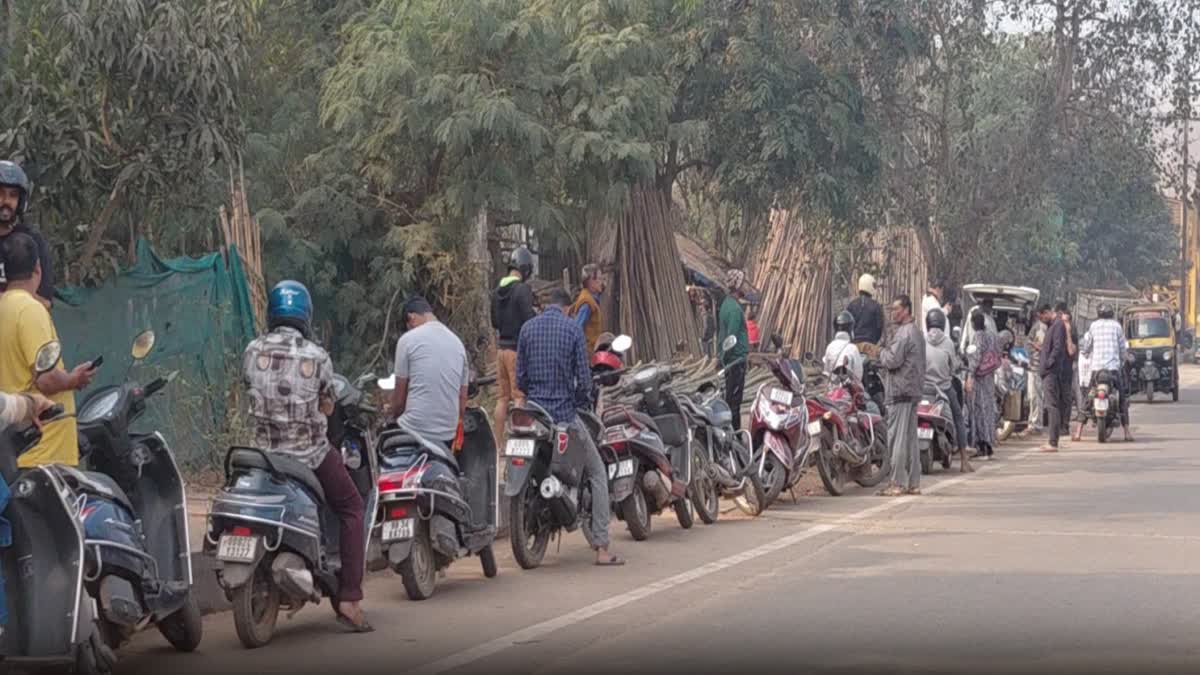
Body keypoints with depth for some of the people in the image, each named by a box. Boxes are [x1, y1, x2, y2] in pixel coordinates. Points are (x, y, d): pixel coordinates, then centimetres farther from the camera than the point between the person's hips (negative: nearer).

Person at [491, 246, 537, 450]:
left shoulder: (498, 291, 11)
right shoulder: (523, 290, -13)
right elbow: (529, 321, -17)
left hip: (501, 347, 8)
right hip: (518, 348, -8)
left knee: (502, 397, 10)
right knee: (520, 396, -6)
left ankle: (499, 443, 12)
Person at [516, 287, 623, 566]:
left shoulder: (527, 328, 5)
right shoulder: (573, 329, -5)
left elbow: (520, 375, 6)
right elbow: (583, 376, -7)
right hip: (565, 412, -4)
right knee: (597, 472, 5)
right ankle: (601, 548, -3)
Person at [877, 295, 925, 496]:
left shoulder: (903, 333, -14)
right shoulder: (916, 332, 18)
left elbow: (893, 360, -21)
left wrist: (882, 353, -1)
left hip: (900, 391, -10)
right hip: (914, 390, 10)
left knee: (897, 438, -9)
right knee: (911, 438, 11)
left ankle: (898, 483, -10)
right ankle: (913, 483, 13)